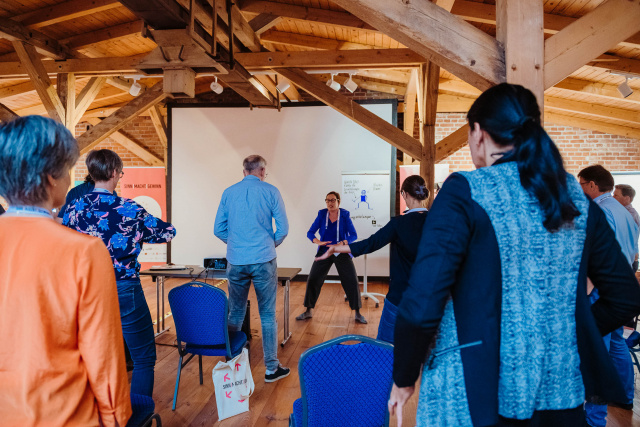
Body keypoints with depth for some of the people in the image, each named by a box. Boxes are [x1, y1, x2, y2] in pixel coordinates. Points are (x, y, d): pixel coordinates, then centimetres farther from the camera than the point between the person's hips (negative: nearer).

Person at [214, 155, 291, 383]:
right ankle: (271, 368, 12)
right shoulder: (270, 192, -1)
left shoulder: (228, 193, 7)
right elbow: (283, 228, -2)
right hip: (263, 261, -3)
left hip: (235, 261, 3)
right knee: (268, 315, 5)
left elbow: (218, 229, 8)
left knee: (235, 313, 15)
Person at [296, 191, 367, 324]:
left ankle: (357, 313, 10)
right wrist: (318, 242, -24)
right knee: (313, 280, -2)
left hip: (342, 253, -1)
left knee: (352, 282, -6)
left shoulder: (345, 215, -5)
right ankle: (309, 311, 15)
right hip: (324, 252, 2)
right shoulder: (321, 215, -1)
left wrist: (342, 243, -28)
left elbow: (354, 235, -9)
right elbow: (310, 233, -3)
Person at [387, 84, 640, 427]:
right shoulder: (577, 198, 3)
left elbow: (421, 306, -21)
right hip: (562, 396, 5)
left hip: (480, 398, -5)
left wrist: (404, 380, -6)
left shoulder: (465, 192, -14)